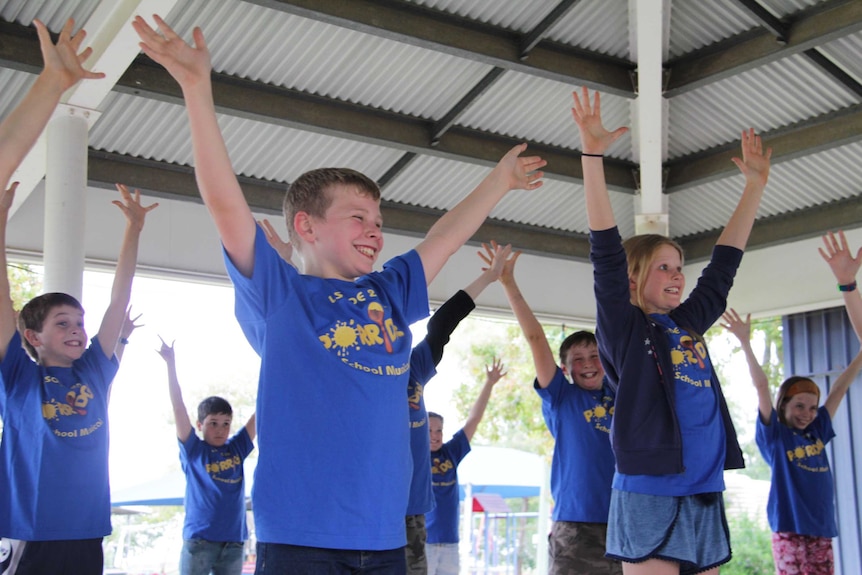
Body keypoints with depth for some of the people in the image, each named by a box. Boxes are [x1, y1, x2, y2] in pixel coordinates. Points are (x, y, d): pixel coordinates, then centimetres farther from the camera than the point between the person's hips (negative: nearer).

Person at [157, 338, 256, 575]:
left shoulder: (237, 448, 10)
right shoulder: (193, 450, 3)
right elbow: (179, 407, -4)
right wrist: (171, 363, -9)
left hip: (233, 542, 3)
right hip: (199, 540, -3)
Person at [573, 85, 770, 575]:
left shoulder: (690, 324, 16)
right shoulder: (623, 326, -1)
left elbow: (725, 262, 22)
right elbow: (606, 253, -10)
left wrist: (756, 184, 24)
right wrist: (593, 155, -17)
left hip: (706, 493, 7)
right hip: (650, 493, -7)